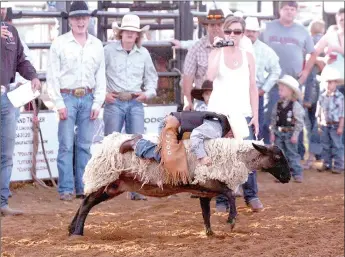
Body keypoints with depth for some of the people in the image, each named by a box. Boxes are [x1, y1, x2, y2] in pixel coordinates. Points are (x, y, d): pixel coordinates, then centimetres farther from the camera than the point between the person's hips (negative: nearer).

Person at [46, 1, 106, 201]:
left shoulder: (97, 45, 10)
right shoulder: (60, 43, 0)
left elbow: (101, 76, 11)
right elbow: (52, 75, -1)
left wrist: (98, 103, 2)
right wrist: (59, 103, -8)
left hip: (88, 98, 3)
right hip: (67, 97, -3)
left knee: (85, 145, 5)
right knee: (66, 145, -5)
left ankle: (83, 188, 9)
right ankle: (66, 189, -3)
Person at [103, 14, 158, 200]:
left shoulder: (143, 53, 7)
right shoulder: (109, 50, -2)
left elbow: (152, 76, 17)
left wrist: (148, 93, 1)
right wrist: (103, 93, -8)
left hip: (135, 103, 3)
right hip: (114, 102, -3)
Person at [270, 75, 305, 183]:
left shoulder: (295, 105, -10)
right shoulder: (278, 105, 6)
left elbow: (299, 121, -10)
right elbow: (273, 119, 9)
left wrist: (295, 134, -13)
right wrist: (272, 132, 4)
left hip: (290, 133, -5)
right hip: (279, 133, 5)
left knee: (292, 154, -1)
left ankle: (297, 174, 6)